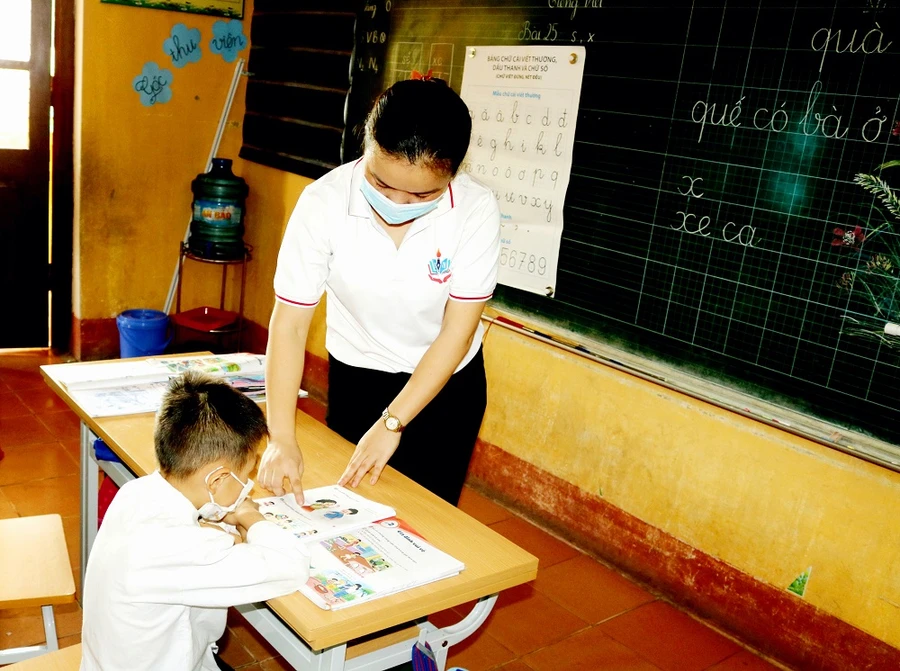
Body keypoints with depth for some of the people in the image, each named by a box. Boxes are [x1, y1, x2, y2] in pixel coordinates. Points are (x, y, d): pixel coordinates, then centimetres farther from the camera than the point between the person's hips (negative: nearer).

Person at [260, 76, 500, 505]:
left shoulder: (475, 211, -25)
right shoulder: (323, 202, -24)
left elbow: (458, 331, -19)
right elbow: (289, 324, -22)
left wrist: (392, 423, -22)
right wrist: (281, 438, -28)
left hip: (447, 382, 0)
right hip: (355, 375, 1)